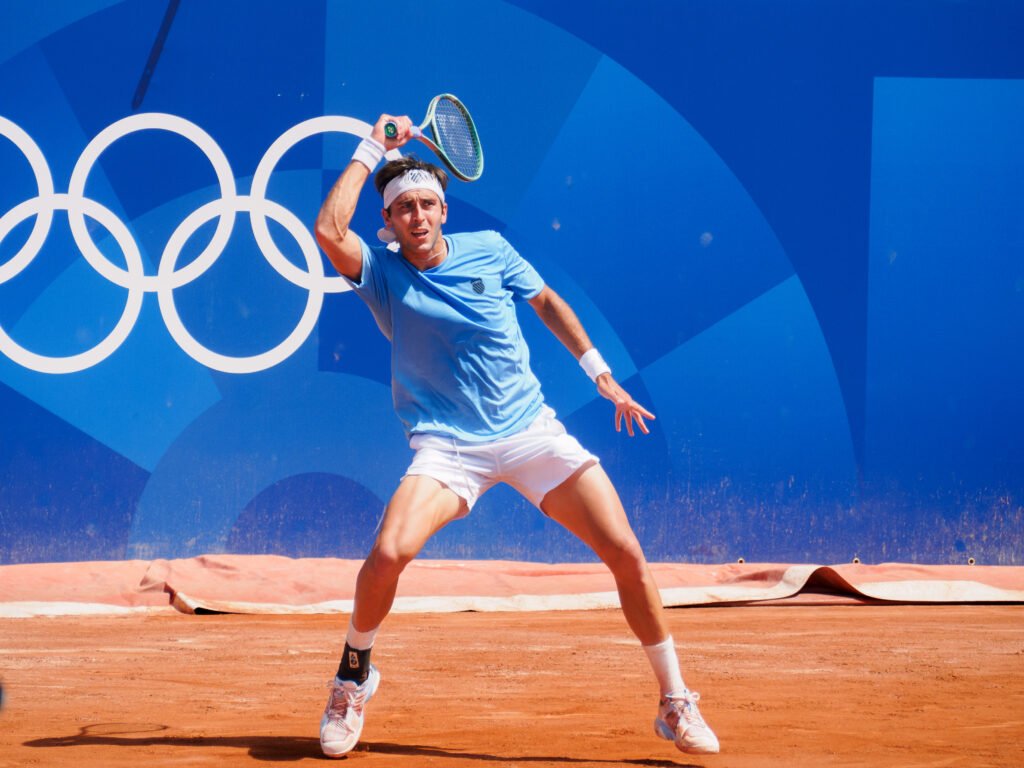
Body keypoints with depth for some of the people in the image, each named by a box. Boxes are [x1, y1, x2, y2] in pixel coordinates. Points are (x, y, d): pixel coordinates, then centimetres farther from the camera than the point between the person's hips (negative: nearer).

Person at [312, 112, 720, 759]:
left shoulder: (489, 250, 3)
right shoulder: (384, 273, -4)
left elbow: (547, 302, 19)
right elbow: (330, 231, -23)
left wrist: (602, 374, 17)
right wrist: (372, 149, -15)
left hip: (532, 432, 2)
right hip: (448, 447, -2)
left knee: (626, 553, -8)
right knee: (389, 553, -27)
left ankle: (676, 704, 7)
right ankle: (354, 676, 2)